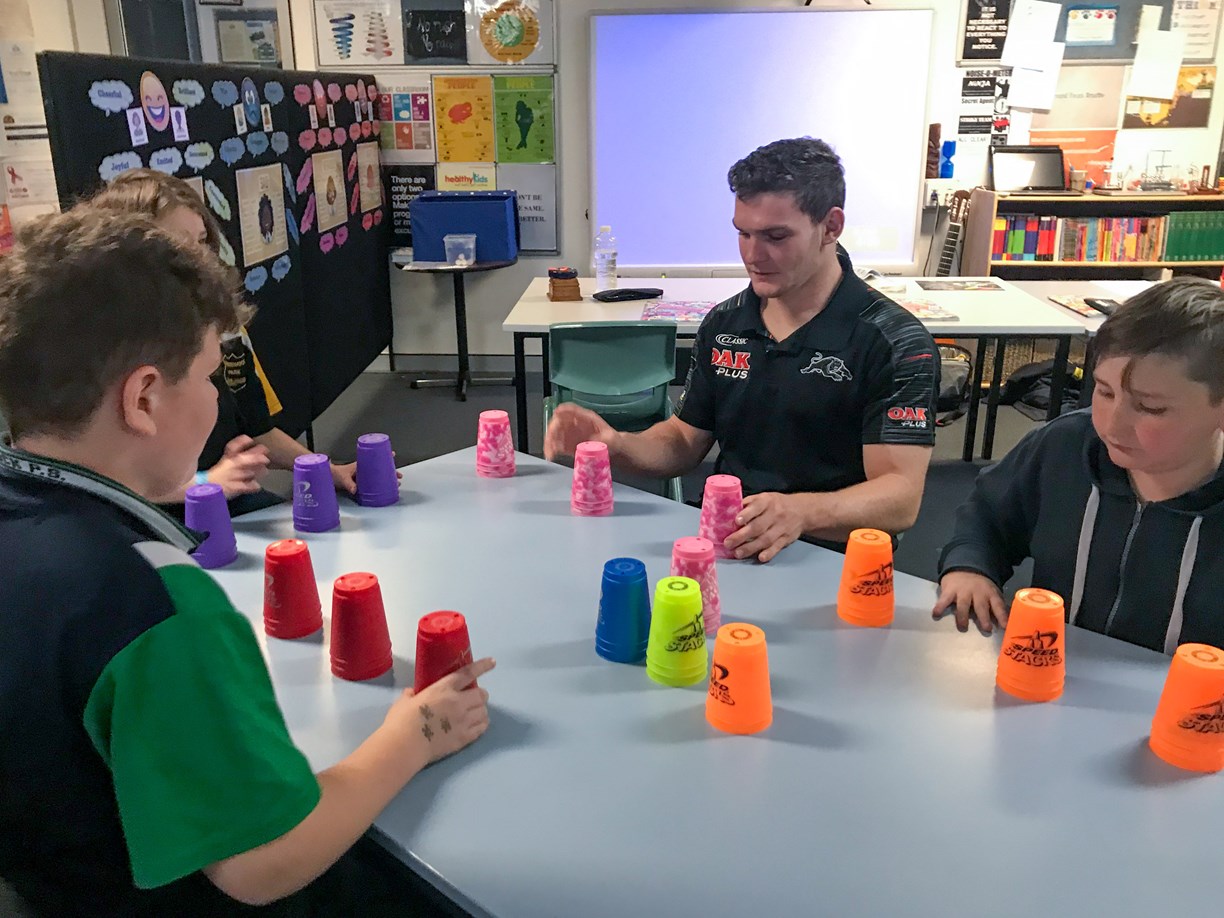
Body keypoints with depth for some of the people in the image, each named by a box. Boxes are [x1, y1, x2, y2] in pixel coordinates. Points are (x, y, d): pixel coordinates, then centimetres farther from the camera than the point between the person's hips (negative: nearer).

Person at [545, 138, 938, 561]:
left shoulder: (895, 343, -9)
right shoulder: (723, 324, 10)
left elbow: (900, 496, -15)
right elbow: (684, 441, 17)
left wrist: (800, 513, -35)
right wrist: (615, 444, -5)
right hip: (719, 546, 6)